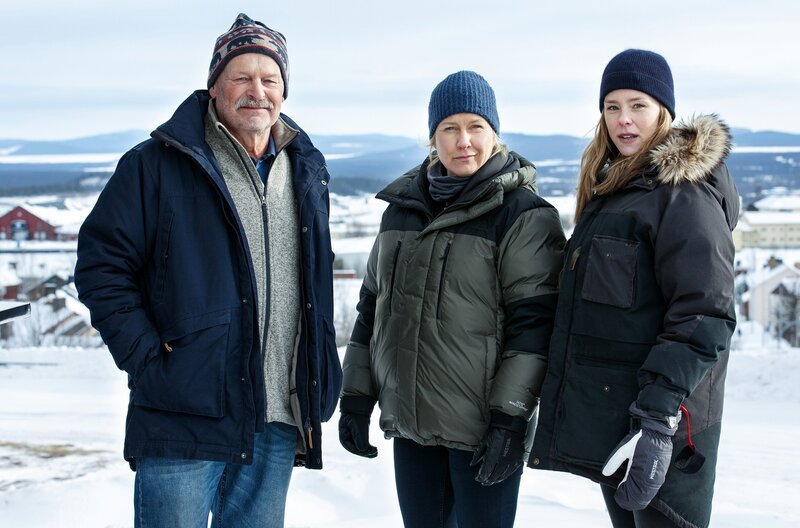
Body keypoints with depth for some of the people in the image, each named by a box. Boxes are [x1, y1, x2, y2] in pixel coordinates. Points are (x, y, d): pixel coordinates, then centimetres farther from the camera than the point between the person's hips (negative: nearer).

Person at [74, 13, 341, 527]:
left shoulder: (306, 172, 13)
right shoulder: (157, 165, -4)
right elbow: (101, 264, -5)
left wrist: (317, 391, 14)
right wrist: (146, 357, -12)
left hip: (278, 424, 5)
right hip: (186, 417, -5)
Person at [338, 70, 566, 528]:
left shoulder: (525, 215, -7)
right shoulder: (403, 206, 11)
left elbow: (533, 321, -12)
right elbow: (374, 304, 15)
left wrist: (510, 418, -17)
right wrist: (357, 396, 12)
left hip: (484, 428, -5)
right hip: (409, 422, 6)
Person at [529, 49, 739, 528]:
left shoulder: (685, 193, -13)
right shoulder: (609, 190, 15)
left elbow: (703, 317, -20)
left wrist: (657, 422, -27)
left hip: (661, 423, -9)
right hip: (607, 419, 9)